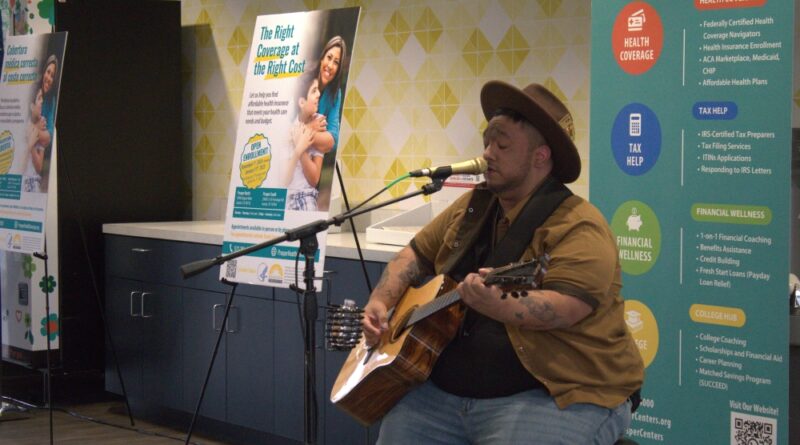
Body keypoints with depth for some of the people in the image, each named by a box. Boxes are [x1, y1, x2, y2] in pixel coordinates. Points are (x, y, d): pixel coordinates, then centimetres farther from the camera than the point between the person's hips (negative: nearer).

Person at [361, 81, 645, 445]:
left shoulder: (579, 228, -14)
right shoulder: (473, 206, 11)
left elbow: (563, 307, -27)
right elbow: (417, 254, 19)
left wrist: (499, 307, -44)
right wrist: (381, 302, 2)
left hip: (558, 397, -7)